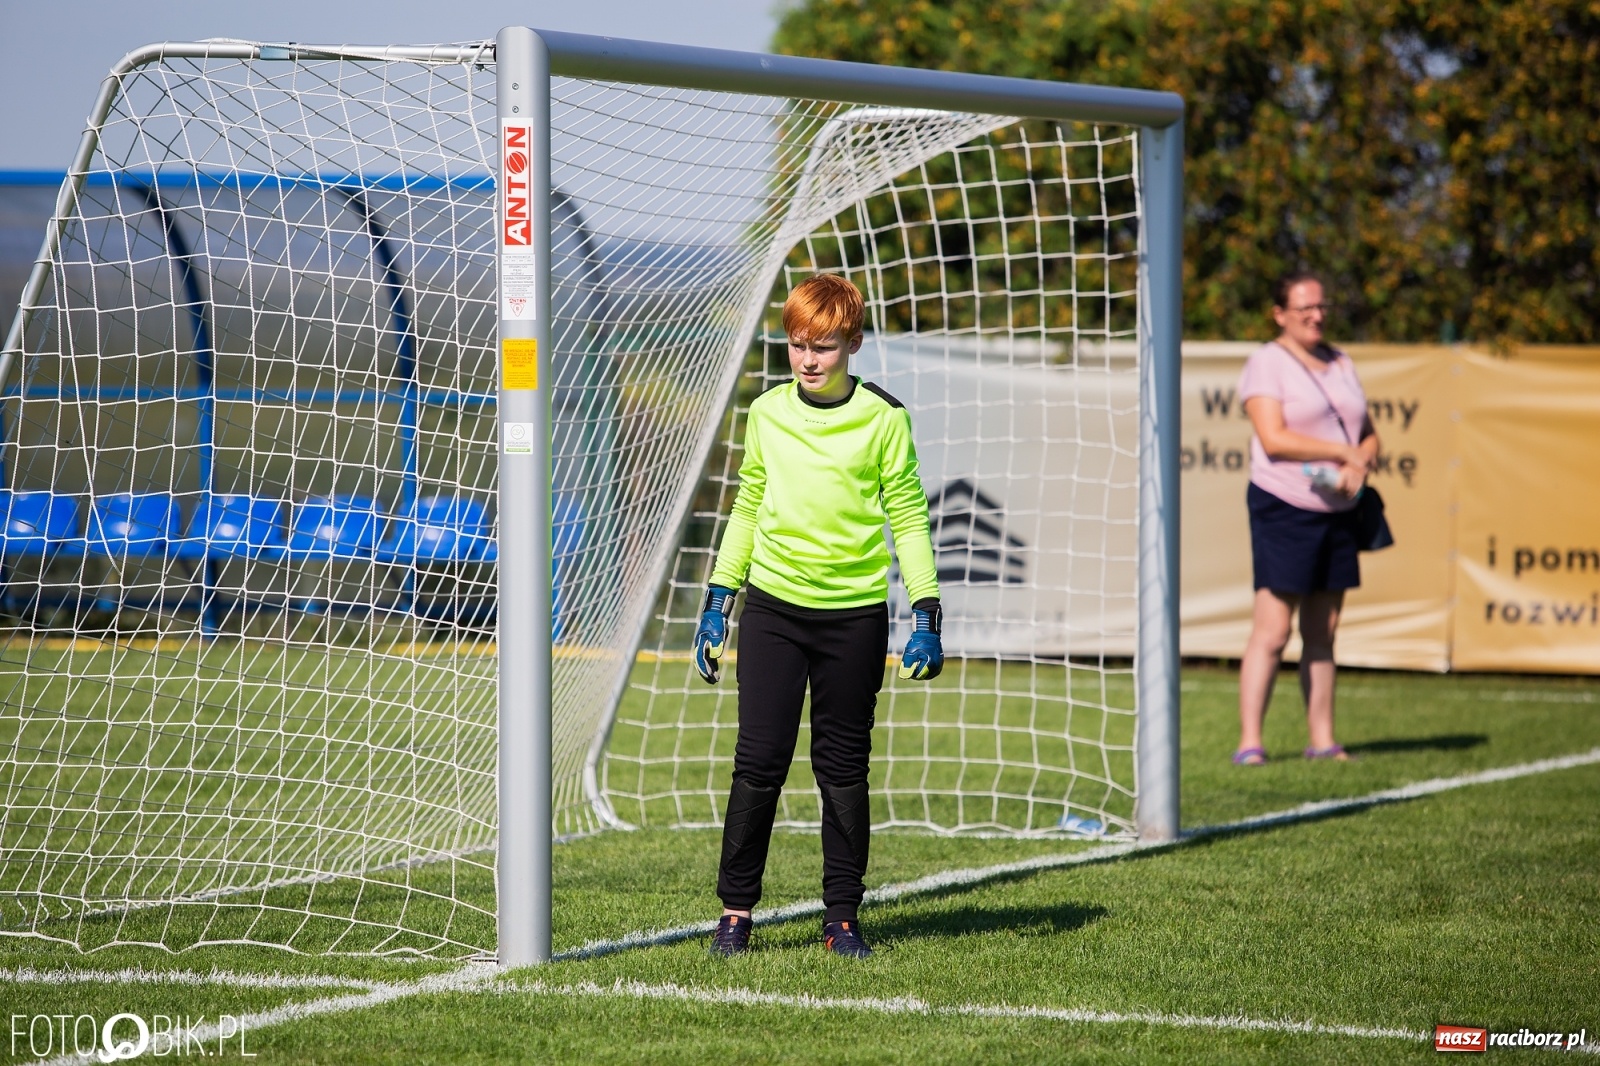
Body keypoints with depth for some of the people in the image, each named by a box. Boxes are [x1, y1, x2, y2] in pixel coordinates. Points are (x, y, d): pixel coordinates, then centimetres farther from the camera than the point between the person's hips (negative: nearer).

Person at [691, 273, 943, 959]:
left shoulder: (883, 420, -3)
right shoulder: (766, 414, 6)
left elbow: (908, 516, 0)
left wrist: (925, 615, -5)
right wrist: (717, 603, 12)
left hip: (854, 613, -2)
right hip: (773, 606, 2)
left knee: (844, 768, 4)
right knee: (758, 760, -3)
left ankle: (843, 917, 12)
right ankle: (736, 911, 6)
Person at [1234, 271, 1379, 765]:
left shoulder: (1340, 363, 16)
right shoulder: (1267, 362, -5)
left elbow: (1369, 435, 18)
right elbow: (1274, 438, -17)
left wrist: (1362, 463, -5)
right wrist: (1344, 452, -15)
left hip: (1338, 512, 7)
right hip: (1284, 508, -7)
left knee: (1322, 632, 9)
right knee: (1272, 631, -10)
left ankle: (1322, 740, 13)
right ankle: (1249, 743, -10)